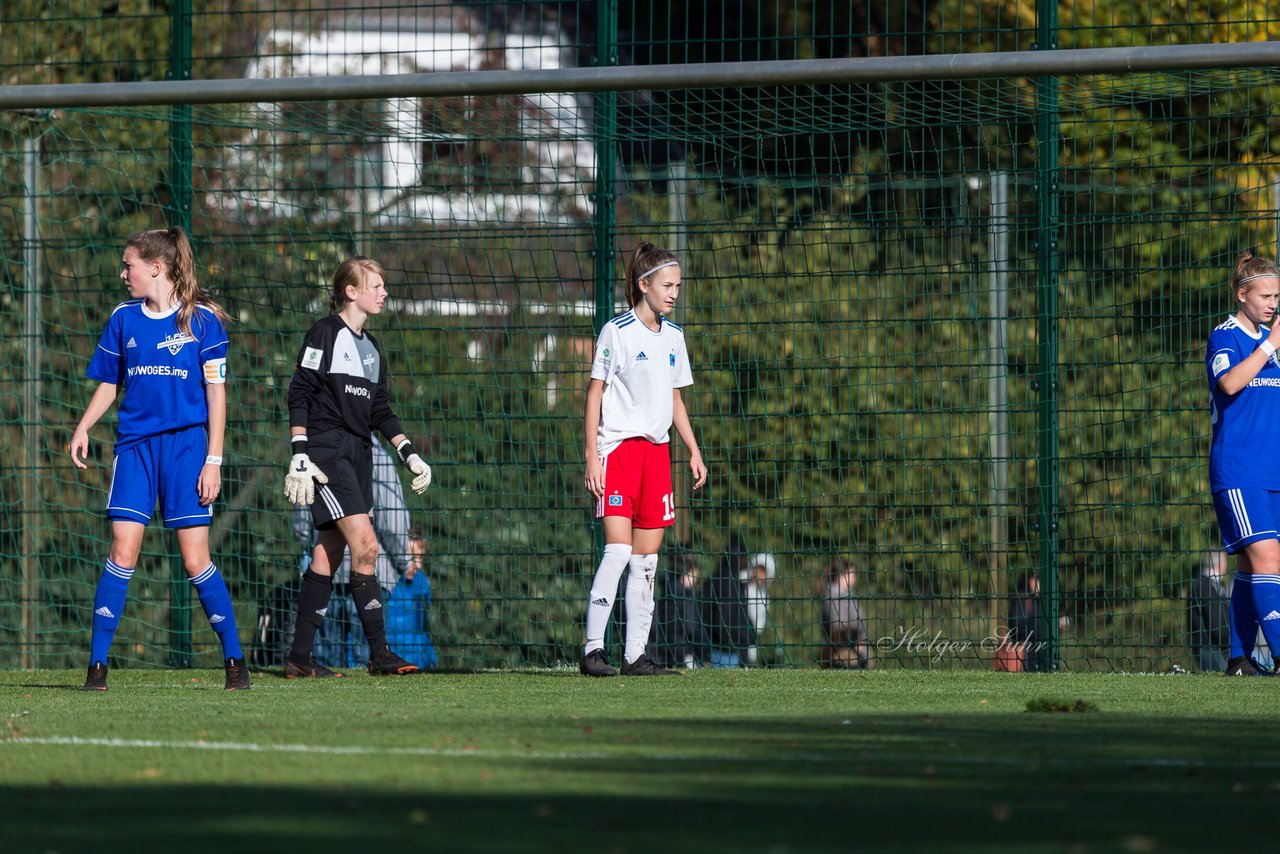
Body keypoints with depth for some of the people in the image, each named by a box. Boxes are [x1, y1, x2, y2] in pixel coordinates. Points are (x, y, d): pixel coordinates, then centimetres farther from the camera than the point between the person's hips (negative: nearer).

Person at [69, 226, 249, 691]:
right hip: (135, 443, 3)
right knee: (123, 551, -7)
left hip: (186, 444, -3)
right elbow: (108, 383, 16)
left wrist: (214, 460, -6)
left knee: (195, 559, -5)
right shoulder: (123, 318, 9)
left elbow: (216, 392, -1)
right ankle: (97, 663, -5)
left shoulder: (202, 319, -2)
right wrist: (83, 429, 0)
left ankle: (235, 660, 5)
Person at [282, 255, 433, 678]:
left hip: (357, 454, 8)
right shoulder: (325, 334, -6)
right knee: (365, 544, -17)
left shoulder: (370, 348, 18)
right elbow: (299, 395, -10)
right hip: (326, 450, -8)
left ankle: (300, 658, 9)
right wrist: (299, 456, -17)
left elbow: (380, 411, 21)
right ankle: (379, 651, -17)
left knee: (328, 555, 6)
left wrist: (410, 455, 12)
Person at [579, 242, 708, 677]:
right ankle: (592, 649, -12)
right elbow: (595, 393, -5)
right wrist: (592, 455, -11)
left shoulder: (673, 336, 12)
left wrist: (693, 451, 13)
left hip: (657, 450, 6)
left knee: (647, 557, 4)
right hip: (618, 448, -6)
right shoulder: (617, 332, -6)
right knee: (618, 550, -15)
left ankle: (635, 655, 6)